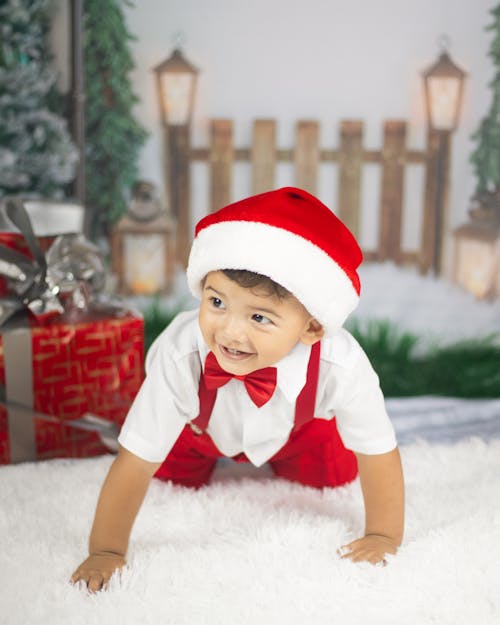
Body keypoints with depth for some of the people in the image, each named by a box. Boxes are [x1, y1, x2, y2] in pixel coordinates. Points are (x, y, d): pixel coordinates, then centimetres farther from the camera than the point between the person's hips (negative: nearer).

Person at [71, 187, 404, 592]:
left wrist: (383, 538, -26)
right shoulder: (180, 356, -46)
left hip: (295, 427, 1)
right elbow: (136, 462, -39)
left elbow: (378, 454, -30)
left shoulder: (341, 367, -46)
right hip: (200, 426, 0)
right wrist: (105, 552, -34)